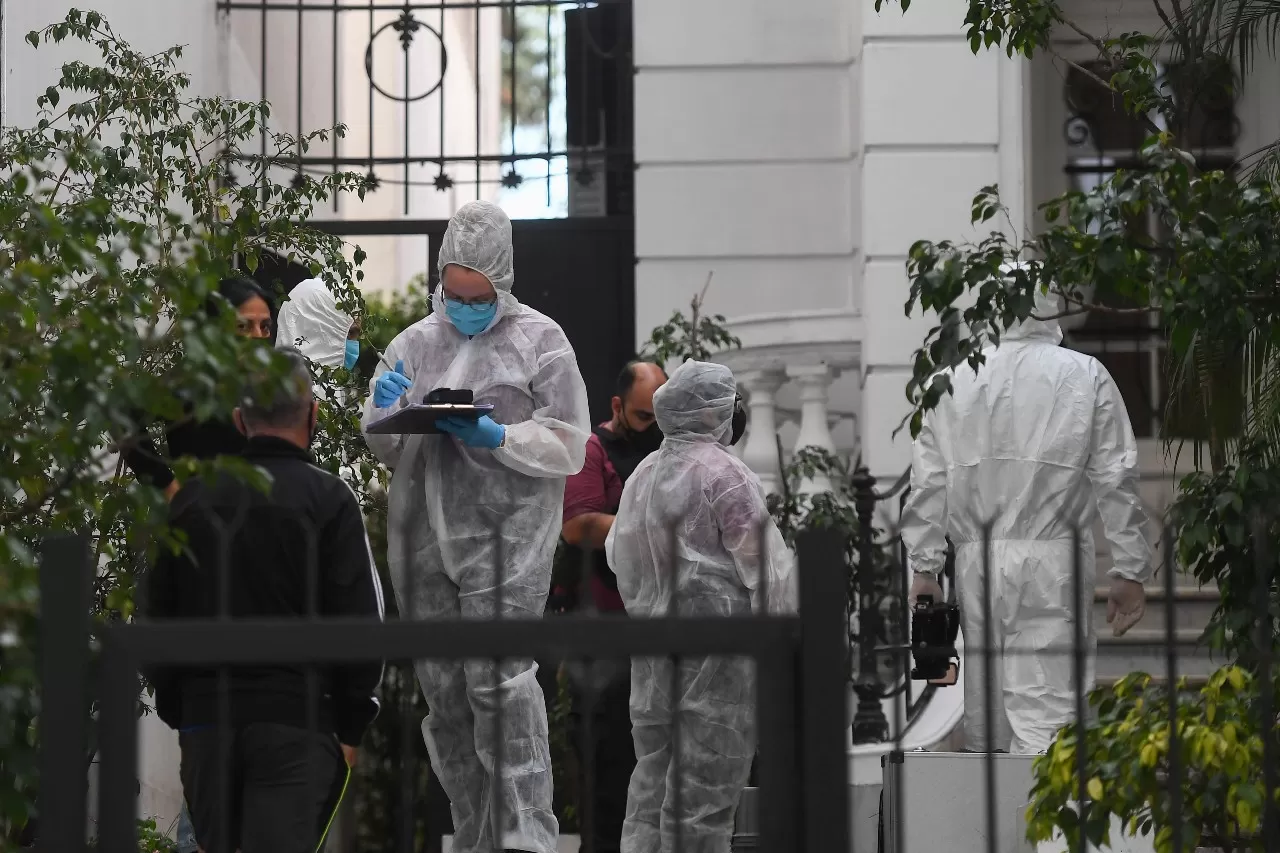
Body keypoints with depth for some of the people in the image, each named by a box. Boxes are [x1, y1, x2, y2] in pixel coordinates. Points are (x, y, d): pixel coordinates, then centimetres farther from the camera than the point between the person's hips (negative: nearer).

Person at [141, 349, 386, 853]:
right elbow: (360, 621, -7)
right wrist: (352, 725, 1)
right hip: (297, 720, -4)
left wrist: (173, 708, 20)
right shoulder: (328, 500, -5)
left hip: (204, 720, 4)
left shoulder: (190, 500, 8)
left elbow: (157, 617, 12)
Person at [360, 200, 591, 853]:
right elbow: (384, 453, 19)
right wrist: (390, 414, -3)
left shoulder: (540, 340, 4)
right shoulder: (415, 343, 15)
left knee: (498, 679, -17)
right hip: (424, 537, 5)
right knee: (442, 689, 5)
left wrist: (496, 436, -15)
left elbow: (568, 448, 0)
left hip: (505, 532, -5)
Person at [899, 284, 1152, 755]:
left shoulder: (953, 380, 6)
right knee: (1046, 705, -8)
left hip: (975, 558, 3)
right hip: (1052, 560, -3)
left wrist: (924, 568, 10)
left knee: (982, 709, 12)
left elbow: (928, 482, 6)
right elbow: (1117, 481, 0)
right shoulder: (1087, 377, 0)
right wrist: (1130, 571, 4)